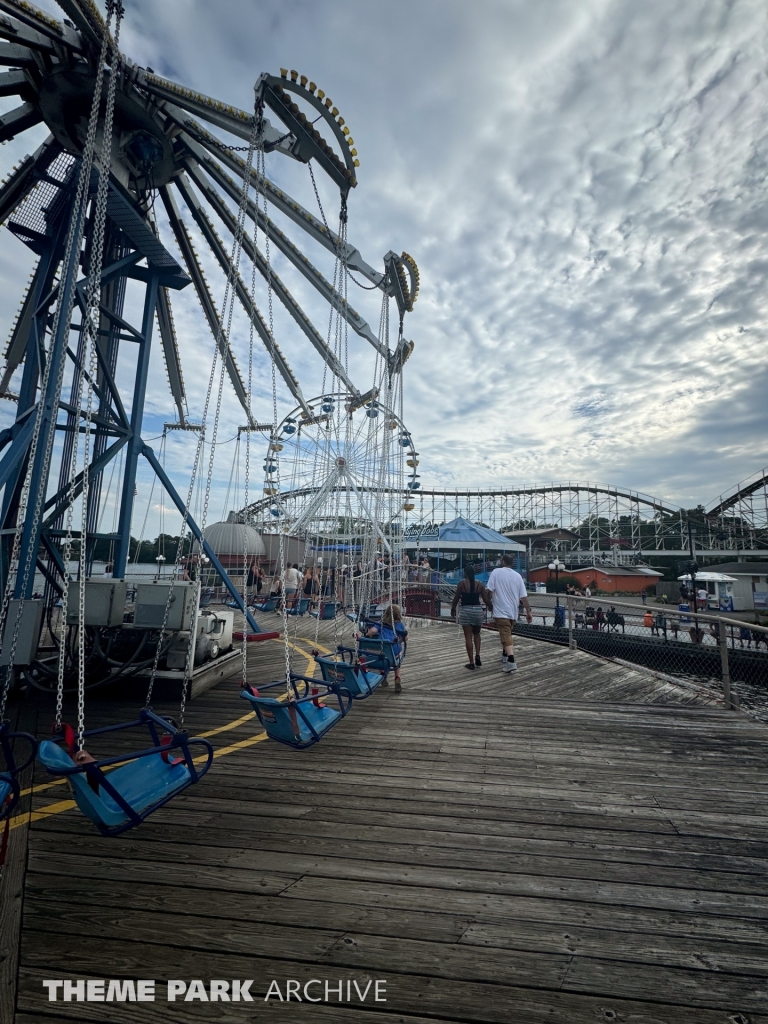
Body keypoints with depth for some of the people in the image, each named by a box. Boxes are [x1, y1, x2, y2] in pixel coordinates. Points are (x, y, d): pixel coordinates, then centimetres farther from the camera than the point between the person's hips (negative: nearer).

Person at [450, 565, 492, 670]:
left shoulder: (462, 583, -6)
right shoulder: (479, 584, 2)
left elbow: (456, 598, -2)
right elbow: (486, 599, 2)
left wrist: (453, 609, 14)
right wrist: (490, 607, 22)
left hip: (466, 611, -3)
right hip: (478, 610, 3)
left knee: (468, 637, 3)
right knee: (476, 634, 23)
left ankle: (471, 662, 5)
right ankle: (477, 655, 7)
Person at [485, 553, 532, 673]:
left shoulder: (496, 572, -7)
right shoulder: (518, 576, 5)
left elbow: (489, 590, -12)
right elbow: (524, 596, 2)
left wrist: (489, 604, 3)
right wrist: (528, 612, 7)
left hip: (501, 611, -5)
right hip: (513, 611, 5)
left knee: (506, 636, -9)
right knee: (507, 633, 22)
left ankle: (511, 662, -22)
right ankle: (505, 656, 37)